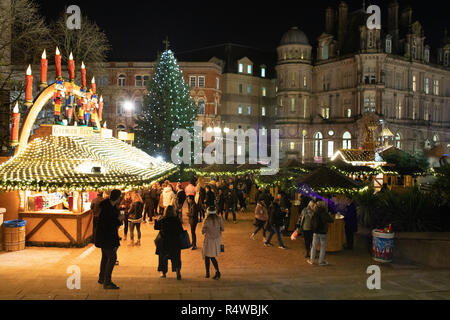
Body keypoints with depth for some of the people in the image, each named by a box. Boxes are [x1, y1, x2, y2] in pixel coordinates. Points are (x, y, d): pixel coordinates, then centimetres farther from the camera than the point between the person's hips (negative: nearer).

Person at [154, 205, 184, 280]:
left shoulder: (161, 220, -8)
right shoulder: (177, 220, -8)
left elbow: (156, 227, 7)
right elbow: (181, 231, -6)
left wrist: (156, 220, 22)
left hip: (164, 242, 0)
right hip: (175, 243, 0)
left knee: (163, 257, 18)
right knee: (176, 258, 6)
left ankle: (163, 273, 26)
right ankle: (178, 271, -14)